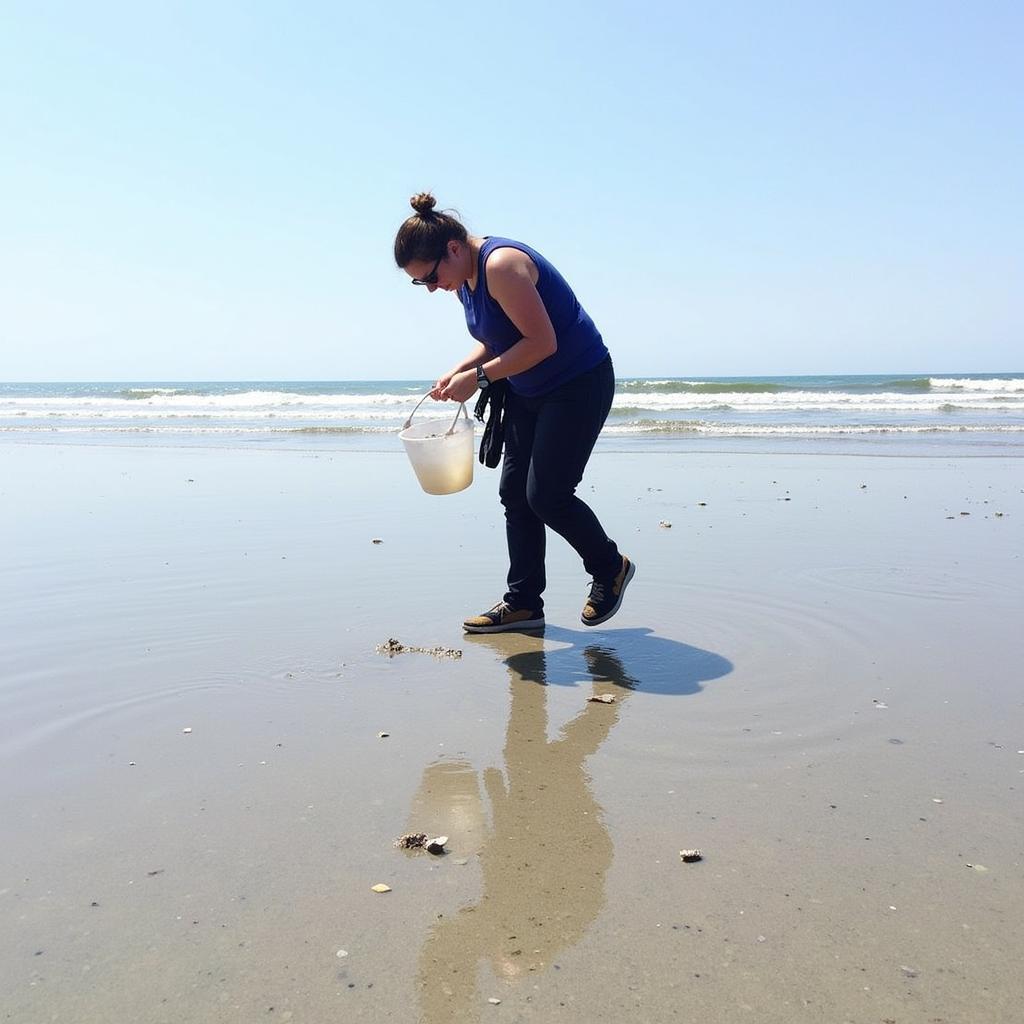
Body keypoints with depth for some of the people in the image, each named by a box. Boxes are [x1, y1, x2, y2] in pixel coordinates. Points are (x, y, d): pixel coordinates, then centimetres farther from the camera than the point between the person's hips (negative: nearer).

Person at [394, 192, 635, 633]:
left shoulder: (502, 265, -24)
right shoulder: (465, 279, 6)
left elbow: (542, 342, -27)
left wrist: (479, 376, -23)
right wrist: (457, 372, -2)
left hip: (579, 384, -10)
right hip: (528, 393, 10)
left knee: (546, 494, -10)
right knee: (514, 493, 5)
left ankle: (611, 568, 15)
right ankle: (523, 602, 13)